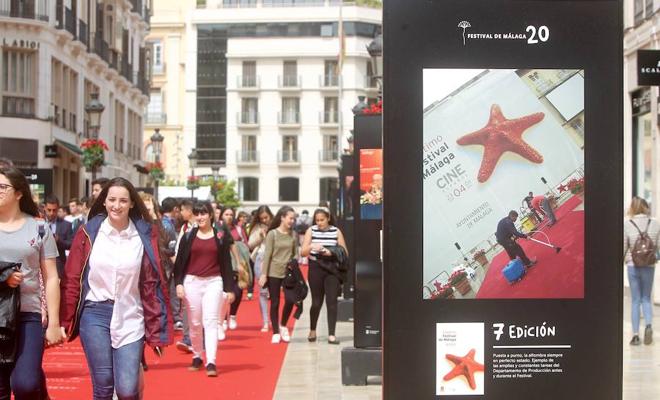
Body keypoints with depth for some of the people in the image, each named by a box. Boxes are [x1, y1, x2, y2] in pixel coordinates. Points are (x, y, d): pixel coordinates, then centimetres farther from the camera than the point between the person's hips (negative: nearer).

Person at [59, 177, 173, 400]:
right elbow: (72, 280, 3)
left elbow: (152, 284, 2)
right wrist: (65, 322, 0)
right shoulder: (89, 232, 0)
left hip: (130, 317, 0)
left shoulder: (145, 235, 0)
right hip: (95, 315, 0)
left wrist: (156, 330, 0)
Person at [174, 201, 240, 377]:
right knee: (194, 323, 7)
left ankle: (211, 363, -13)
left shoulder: (221, 235, 3)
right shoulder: (188, 236, 5)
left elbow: (226, 263, 5)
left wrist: (229, 288, 3)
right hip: (192, 282, 2)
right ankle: (197, 358, 22)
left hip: (214, 282, -2)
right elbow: (180, 262, 6)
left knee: (210, 322, -9)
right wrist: (178, 283, -7)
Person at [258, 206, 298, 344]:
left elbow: (294, 254, 11)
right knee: (275, 303, 2)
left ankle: (283, 325, 19)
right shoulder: (272, 234, -5)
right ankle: (276, 332, 11)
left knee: (290, 300, -6)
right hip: (274, 273, -3)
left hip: (289, 273, 3)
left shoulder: (293, 234, 6)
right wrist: (263, 274, -10)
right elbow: (267, 255, -7)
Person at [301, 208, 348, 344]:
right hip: (316, 268, 0)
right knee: (316, 302, 8)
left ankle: (331, 334, -3)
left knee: (332, 301, -5)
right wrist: (312, 247, -21)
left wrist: (331, 253, -16)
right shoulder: (311, 231, 4)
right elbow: (303, 252, 0)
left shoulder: (336, 231, 3)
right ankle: (312, 330, 29)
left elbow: (345, 252, 1)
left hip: (332, 270, 0)